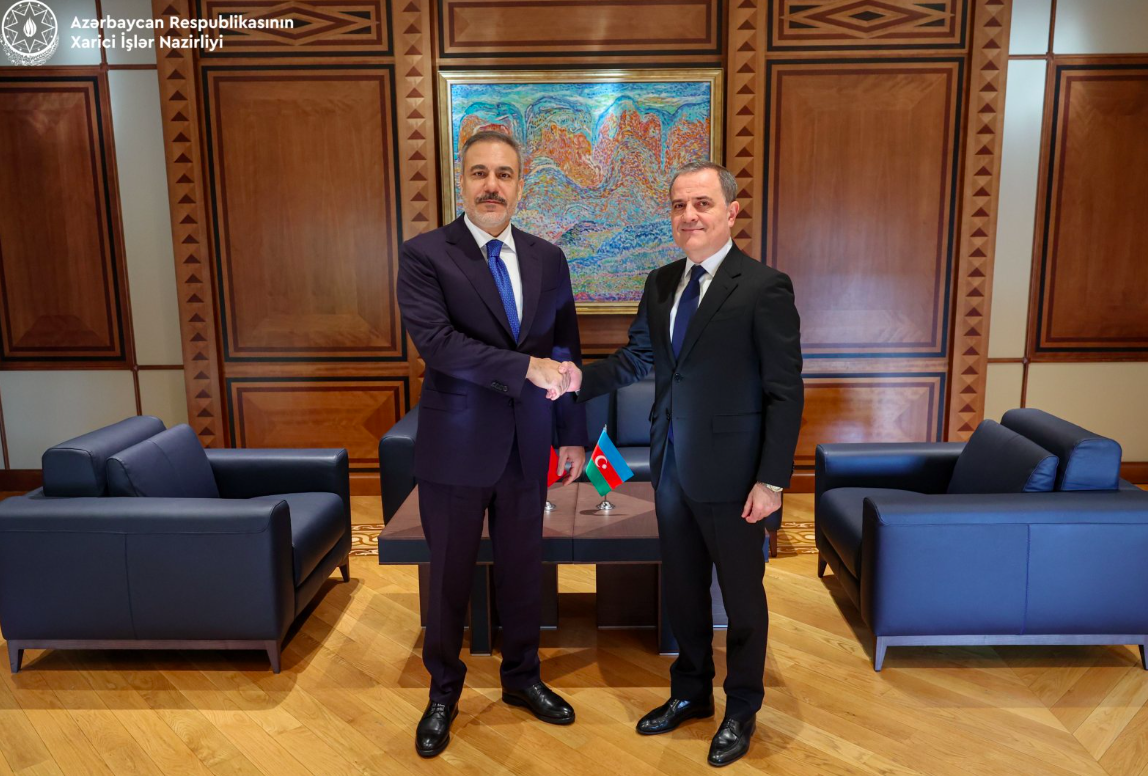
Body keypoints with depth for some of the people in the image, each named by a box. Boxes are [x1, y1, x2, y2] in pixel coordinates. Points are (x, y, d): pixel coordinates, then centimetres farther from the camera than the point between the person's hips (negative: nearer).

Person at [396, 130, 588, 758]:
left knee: (523, 570, 17)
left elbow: (564, 353, 9)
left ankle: (522, 677, 40)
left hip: (527, 446, 4)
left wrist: (573, 435, 9)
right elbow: (435, 341, -22)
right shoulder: (424, 255, -8)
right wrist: (526, 367, -26)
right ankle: (443, 693, 35)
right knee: (449, 576, 12)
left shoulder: (547, 259, 5)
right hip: (456, 446, -3)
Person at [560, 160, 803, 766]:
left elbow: (785, 392, -14)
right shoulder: (661, 283, 7)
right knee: (681, 588, 20)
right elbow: (638, 357, 11)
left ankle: (741, 710, 35)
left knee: (741, 595, 13)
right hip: (671, 466, 6)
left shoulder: (764, 288, -13)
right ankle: (690, 693, 42)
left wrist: (772, 481, -16)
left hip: (731, 473, -6)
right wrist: (583, 379, -8)